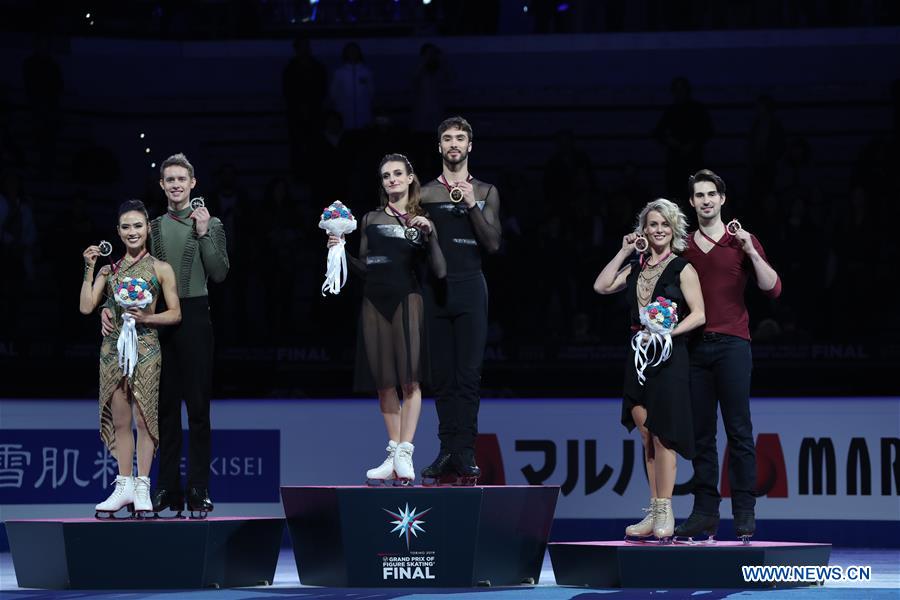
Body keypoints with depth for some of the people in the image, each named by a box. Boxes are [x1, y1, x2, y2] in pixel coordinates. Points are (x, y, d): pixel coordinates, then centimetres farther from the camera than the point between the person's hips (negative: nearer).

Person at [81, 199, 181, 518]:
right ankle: (124, 486, 10)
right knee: (119, 420, 5)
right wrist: (89, 269, -2)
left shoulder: (161, 269, 4)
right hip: (114, 347, 3)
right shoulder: (109, 269, 11)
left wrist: (147, 318, -14)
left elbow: (175, 313, 2)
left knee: (143, 418, -4)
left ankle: (142, 488, 0)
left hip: (145, 348, -3)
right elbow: (86, 306, 2)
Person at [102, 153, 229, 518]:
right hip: (158, 319, 3)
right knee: (166, 406, 7)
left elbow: (219, 274, -6)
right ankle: (168, 488, 12)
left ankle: (198, 490, 1)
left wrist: (203, 234, -12)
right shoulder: (152, 227, 11)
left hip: (194, 317, -3)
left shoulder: (210, 225, 3)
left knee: (198, 405, -2)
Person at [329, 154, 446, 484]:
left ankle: (404, 455, -12)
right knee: (385, 383, 4)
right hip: (375, 302, 3)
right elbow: (364, 266, 15)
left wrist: (430, 234, -13)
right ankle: (393, 455, 8)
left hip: (407, 300, -3)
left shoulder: (423, 219, 6)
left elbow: (439, 271, -2)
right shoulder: (370, 219, 13)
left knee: (410, 380, -10)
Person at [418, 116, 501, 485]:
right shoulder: (425, 193, 9)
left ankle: (465, 454, -7)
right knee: (441, 375, 1)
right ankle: (447, 451, 5)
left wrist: (472, 205, -8)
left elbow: (493, 244, -1)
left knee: (468, 374, -6)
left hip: (470, 288, -1)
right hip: (435, 289, 1)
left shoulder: (485, 192, 8)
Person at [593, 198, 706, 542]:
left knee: (661, 435, -10)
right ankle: (654, 514, 10)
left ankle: (665, 515, -9)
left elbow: (699, 314, -7)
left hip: (669, 356, -6)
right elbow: (601, 287, 5)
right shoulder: (636, 267, 16)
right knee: (646, 436, 6)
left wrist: (667, 332, -19)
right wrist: (624, 253, 6)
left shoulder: (682, 269, -1)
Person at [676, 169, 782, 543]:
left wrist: (751, 252, -13)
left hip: (731, 344, -3)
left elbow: (773, 289, -3)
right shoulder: (684, 247, 14)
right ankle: (705, 512, 4)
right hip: (695, 345, 3)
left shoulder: (742, 242, 5)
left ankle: (745, 513, -4)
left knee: (739, 431, -5)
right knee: (701, 434, 2)